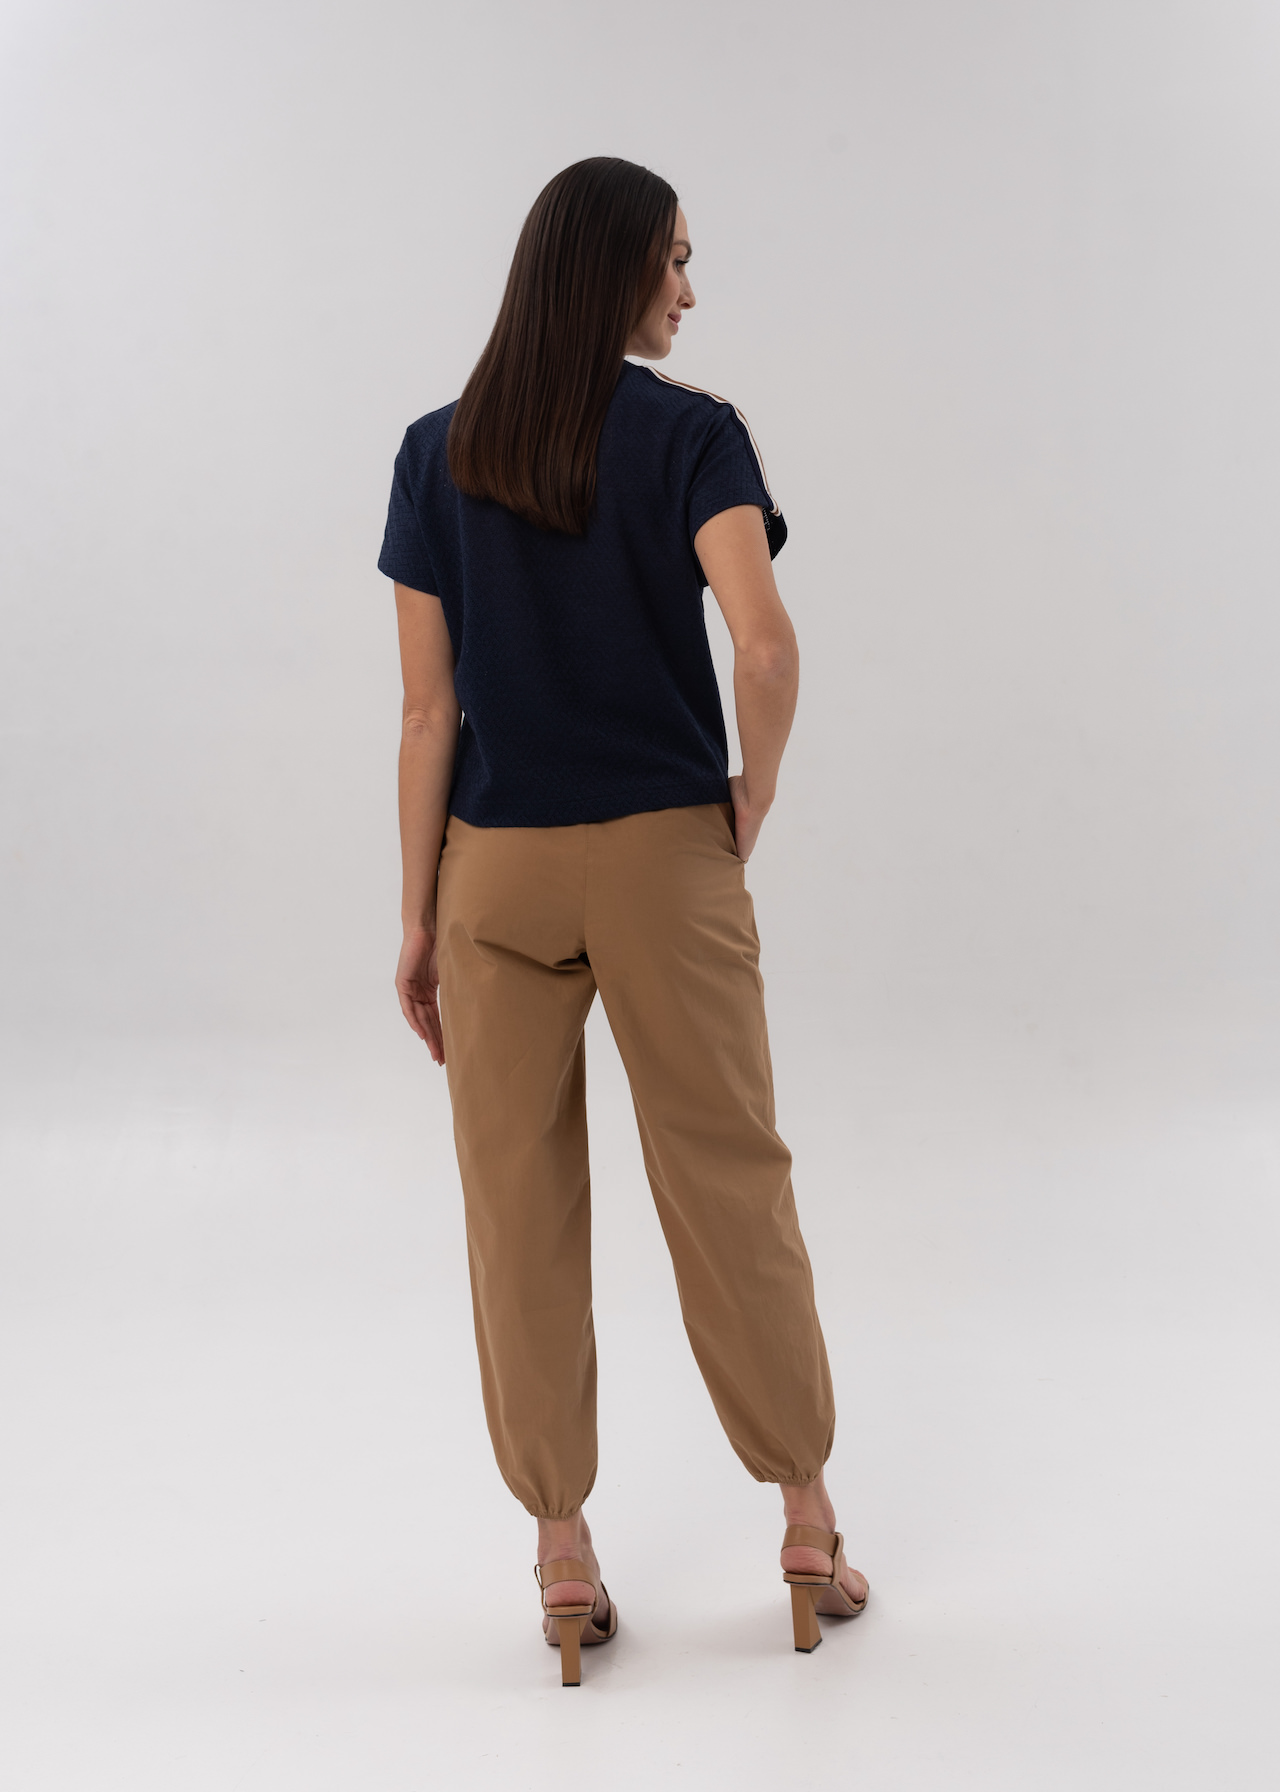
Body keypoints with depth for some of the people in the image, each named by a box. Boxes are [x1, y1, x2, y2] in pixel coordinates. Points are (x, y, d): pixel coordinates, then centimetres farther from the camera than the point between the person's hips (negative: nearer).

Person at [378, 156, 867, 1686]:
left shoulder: (438, 454, 2)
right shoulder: (693, 435, -6)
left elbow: (428, 713, 0)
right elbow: (764, 648, -21)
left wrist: (416, 923, 4)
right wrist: (752, 797, -3)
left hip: (496, 867, 2)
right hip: (663, 858, -1)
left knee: (520, 1204, 9)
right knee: (728, 1182, 10)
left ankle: (562, 1556, 16)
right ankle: (807, 1521, 19)